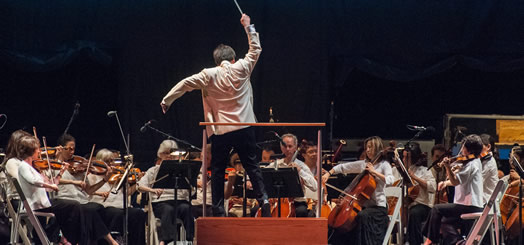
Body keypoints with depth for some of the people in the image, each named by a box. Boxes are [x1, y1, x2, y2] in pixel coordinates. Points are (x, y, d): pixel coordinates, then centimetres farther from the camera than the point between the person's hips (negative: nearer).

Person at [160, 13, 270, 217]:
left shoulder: (209, 75, -3)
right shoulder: (241, 69, 1)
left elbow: (185, 84, -5)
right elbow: (255, 49, 14)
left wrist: (167, 100, 7)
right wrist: (248, 27, 25)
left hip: (220, 131, -1)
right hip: (244, 128, 1)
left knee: (218, 171, 6)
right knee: (252, 166, 8)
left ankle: (218, 208, 4)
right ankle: (264, 198, -6)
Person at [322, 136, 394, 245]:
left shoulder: (384, 165, -2)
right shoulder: (362, 164, 14)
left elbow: (390, 180, -20)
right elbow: (343, 167, 16)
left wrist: (374, 172, -22)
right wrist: (328, 173, 4)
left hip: (378, 205, -6)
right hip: (363, 203, 6)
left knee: (362, 216, -34)